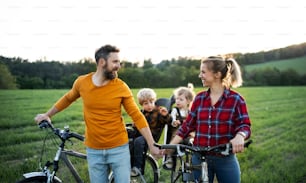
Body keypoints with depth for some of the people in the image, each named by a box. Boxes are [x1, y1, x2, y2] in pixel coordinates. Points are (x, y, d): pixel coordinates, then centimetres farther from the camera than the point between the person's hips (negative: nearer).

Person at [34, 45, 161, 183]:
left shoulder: (121, 87, -10)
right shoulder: (82, 82, -5)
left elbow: (137, 117, -8)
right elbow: (67, 99, 16)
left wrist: (152, 145, -11)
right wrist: (48, 114, 22)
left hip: (119, 148, -1)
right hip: (94, 151, 2)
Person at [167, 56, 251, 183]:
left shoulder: (235, 99, -6)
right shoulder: (199, 98, 4)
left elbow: (245, 125, -11)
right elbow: (188, 125, 5)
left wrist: (239, 136, -34)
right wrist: (170, 146, -3)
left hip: (226, 160, -3)